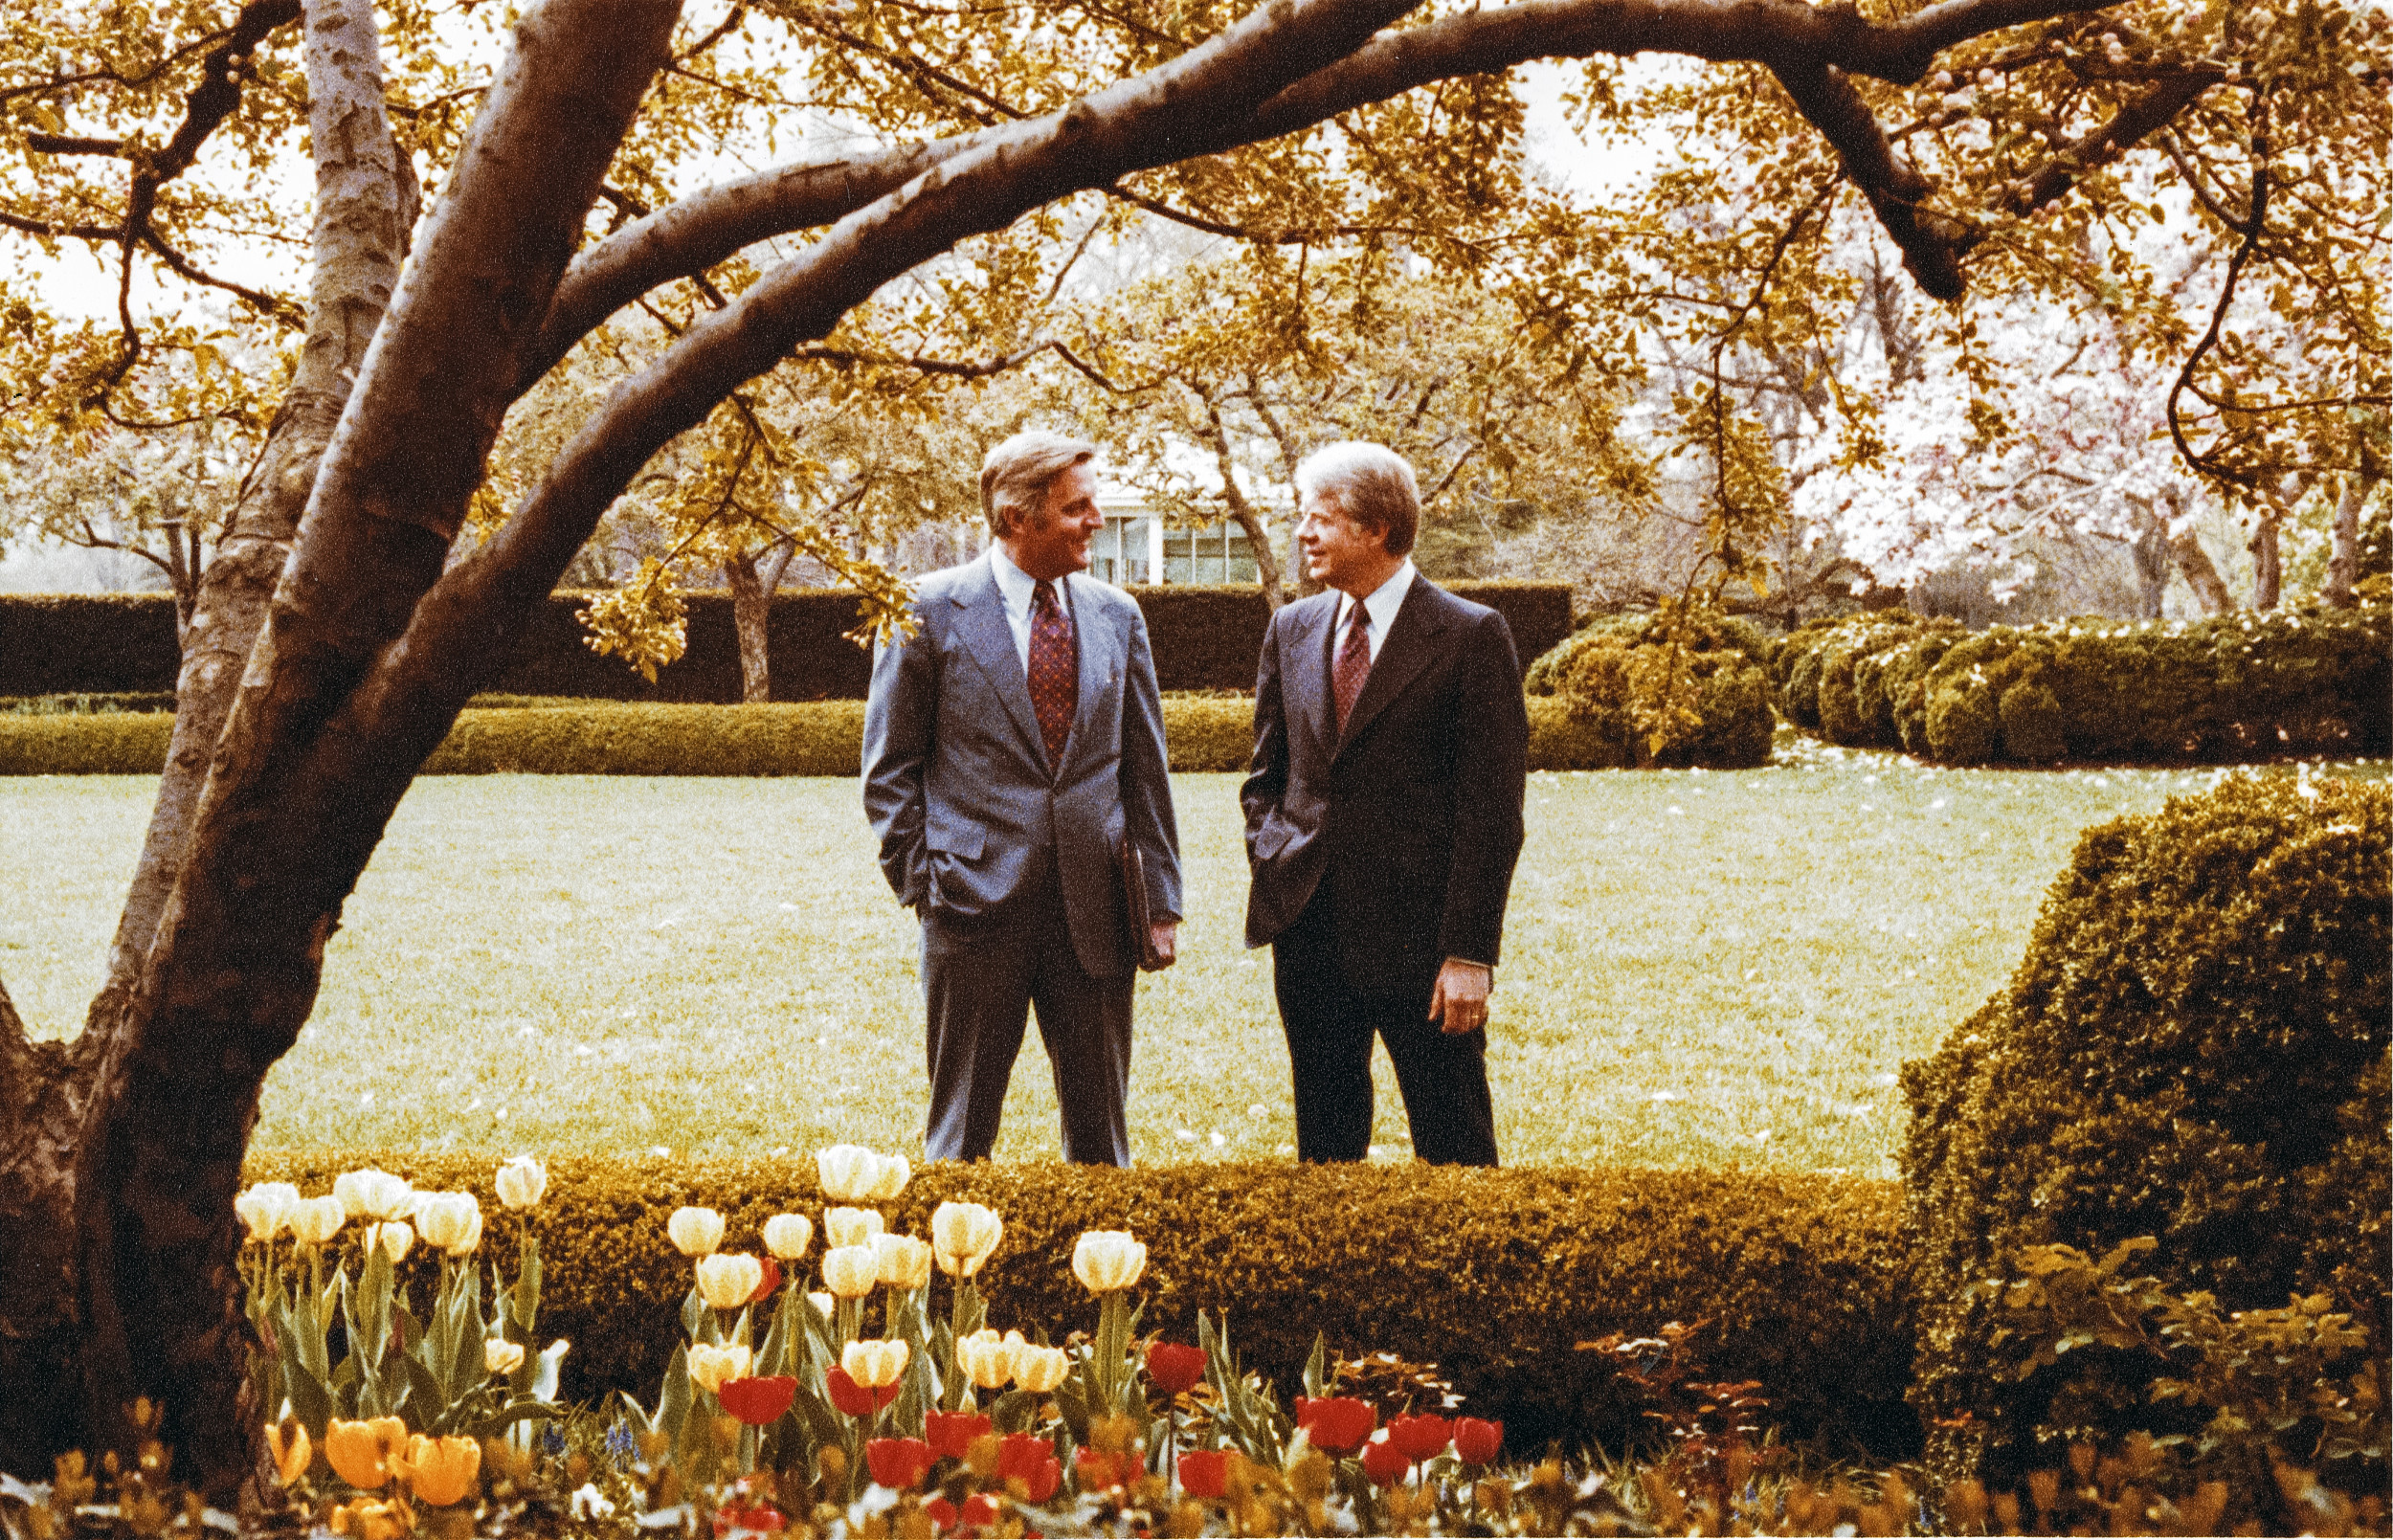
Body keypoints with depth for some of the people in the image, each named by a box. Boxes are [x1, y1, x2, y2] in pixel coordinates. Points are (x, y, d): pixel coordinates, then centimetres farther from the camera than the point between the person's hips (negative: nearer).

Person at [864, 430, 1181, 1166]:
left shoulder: (1117, 615, 9)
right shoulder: (930, 610, -2)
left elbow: (1144, 766, 12)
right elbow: (890, 768, 2)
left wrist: (1161, 899, 7)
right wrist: (921, 884, -6)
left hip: (1094, 910, 3)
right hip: (977, 908, -3)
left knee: (1100, 1132, 9)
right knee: (961, 1134, 5)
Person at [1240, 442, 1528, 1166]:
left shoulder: (1470, 636, -7)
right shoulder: (1291, 630, 10)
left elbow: (1492, 807, -9)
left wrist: (1470, 951, -14)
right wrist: (1270, 861, 3)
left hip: (1419, 935, -5)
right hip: (1308, 929, 5)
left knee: (1454, 1147, 2)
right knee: (1324, 1139, 12)